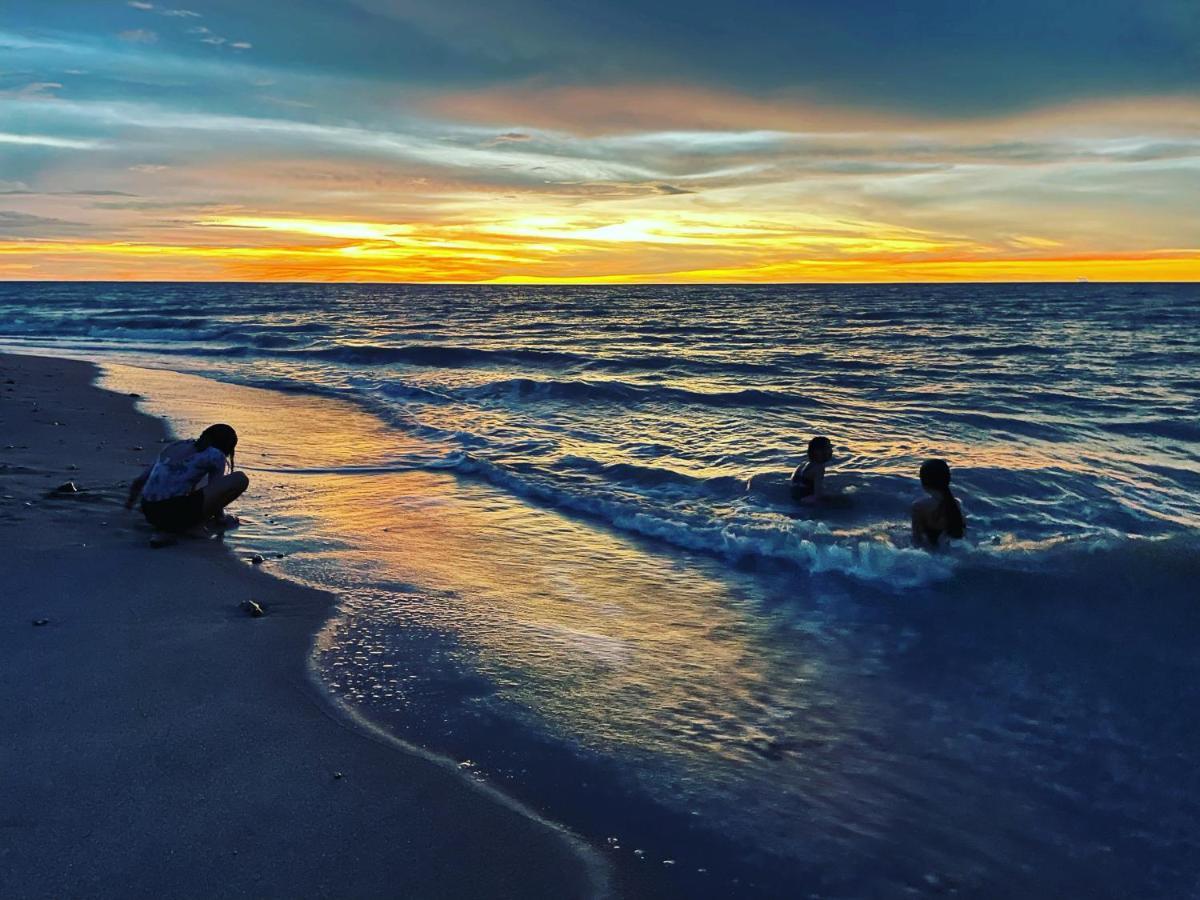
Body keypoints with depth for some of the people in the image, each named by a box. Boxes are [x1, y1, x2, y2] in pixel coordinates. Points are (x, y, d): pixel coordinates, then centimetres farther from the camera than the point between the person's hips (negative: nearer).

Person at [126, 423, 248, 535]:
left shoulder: (173, 446, 20)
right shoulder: (215, 455, 2)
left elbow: (139, 481, 25)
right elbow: (215, 492, 5)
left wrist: (130, 502, 44)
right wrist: (221, 517, 24)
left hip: (150, 514, 8)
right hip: (176, 517, -8)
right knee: (240, 479, -6)